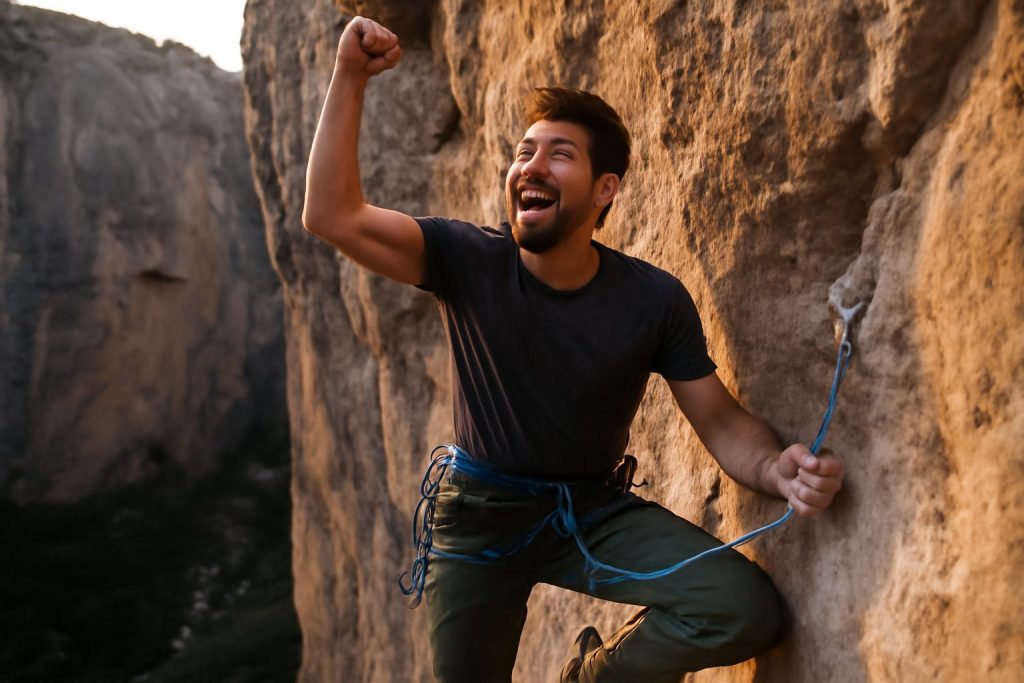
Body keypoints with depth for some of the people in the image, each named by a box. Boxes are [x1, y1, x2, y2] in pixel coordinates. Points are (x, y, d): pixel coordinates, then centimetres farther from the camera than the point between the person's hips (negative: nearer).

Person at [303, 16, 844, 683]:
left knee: (749, 611, -17)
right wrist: (350, 79, -29)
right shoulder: (470, 261, -14)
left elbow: (723, 422, -8)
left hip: (597, 510, 0)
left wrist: (777, 468, -30)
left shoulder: (655, 299, -13)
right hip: (481, 514, 0)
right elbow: (333, 216, -24)